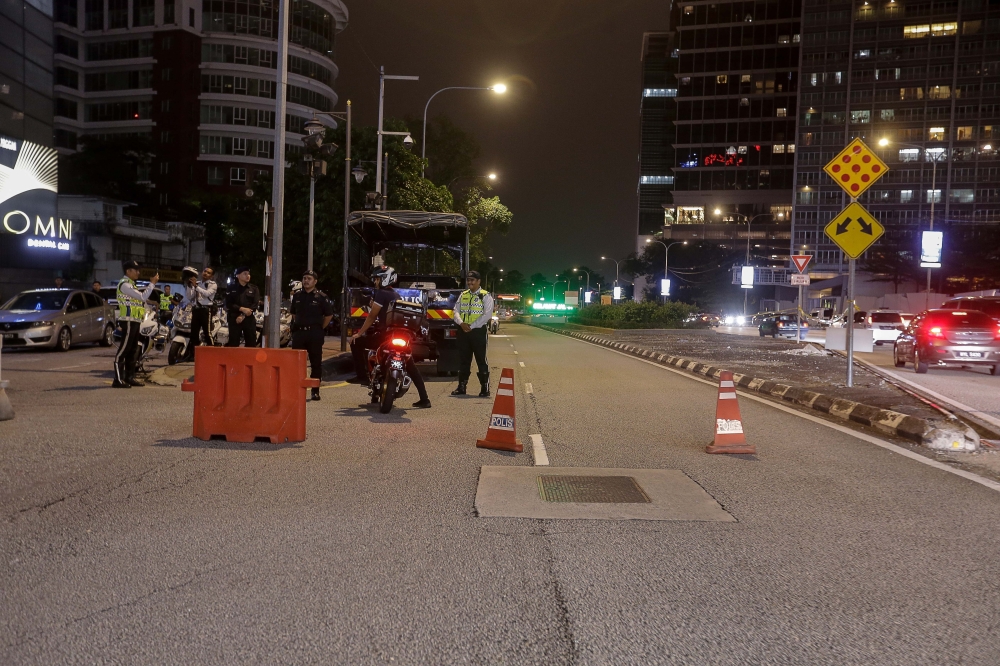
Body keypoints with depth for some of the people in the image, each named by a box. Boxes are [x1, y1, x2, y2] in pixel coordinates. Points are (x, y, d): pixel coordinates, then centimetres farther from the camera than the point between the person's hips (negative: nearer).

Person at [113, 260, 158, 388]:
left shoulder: (130, 284, 21)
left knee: (132, 350, 12)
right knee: (124, 350, -10)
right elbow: (142, 297, -19)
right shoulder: (124, 284, -12)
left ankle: (130, 377, 17)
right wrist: (152, 283, -14)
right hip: (128, 321, -10)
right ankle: (118, 380, -11)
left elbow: (140, 299, 17)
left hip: (134, 321, 10)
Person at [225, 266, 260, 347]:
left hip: (249, 319, 1)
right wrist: (242, 309, -18)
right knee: (233, 343, -2)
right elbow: (229, 304, -3)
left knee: (251, 343, -1)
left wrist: (243, 316, -11)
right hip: (234, 319, -1)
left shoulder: (254, 288, 9)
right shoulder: (232, 289, 7)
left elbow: (255, 304, -1)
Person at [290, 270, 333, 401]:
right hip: (299, 332, 4)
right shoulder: (297, 295, 10)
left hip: (315, 333, -4)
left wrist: (321, 328, -1)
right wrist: (298, 325, 12)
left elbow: (329, 315, 2)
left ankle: (315, 391, 6)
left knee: (316, 363, 1)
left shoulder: (321, 297, -2)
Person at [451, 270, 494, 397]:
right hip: (463, 331, 5)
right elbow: (456, 311, 9)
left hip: (478, 331, -5)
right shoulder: (463, 295, 14)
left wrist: (471, 326, -16)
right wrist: (461, 323, -12)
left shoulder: (485, 296, -3)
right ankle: (462, 387, 18)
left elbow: (487, 314, -12)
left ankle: (485, 388, 2)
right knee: (463, 360, 10)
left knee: (481, 360, -3)